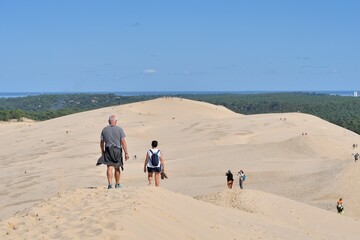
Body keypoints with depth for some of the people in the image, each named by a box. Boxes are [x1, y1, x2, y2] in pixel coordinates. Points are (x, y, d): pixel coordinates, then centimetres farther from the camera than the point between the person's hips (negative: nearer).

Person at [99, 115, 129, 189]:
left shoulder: (104, 129, 6)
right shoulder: (119, 129, -2)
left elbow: (102, 142, 11)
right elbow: (123, 142, -7)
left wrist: (102, 152, 22)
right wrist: (126, 153, -5)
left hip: (108, 150, 0)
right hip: (117, 150, 0)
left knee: (110, 167, -7)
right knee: (117, 168, 14)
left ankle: (110, 183, -24)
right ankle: (117, 184, 26)